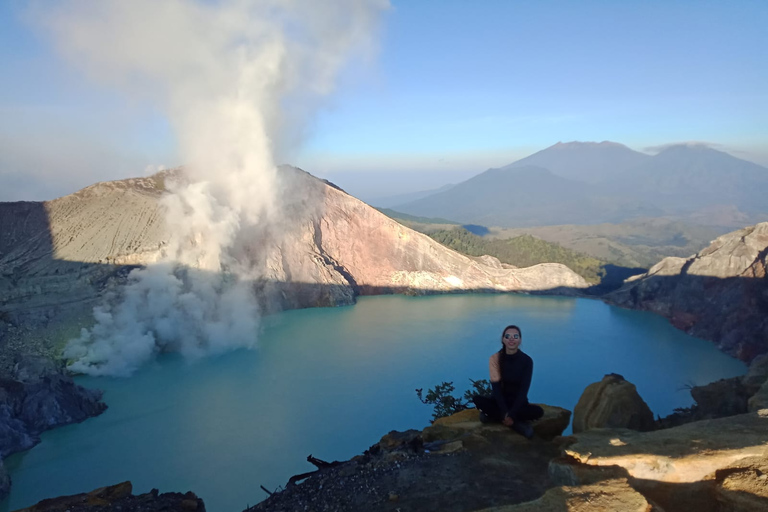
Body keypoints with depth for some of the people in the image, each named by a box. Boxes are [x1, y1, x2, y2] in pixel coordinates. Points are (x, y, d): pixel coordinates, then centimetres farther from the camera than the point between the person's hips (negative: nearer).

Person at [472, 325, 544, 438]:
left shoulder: (527, 360, -12)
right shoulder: (495, 358, -12)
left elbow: (524, 389, -16)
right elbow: (496, 387, -15)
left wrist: (511, 414, -26)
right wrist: (505, 413, -27)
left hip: (518, 402, 0)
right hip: (499, 401, 0)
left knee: (538, 412, -30)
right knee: (477, 399, -28)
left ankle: (493, 416, -18)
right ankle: (518, 423, -20)